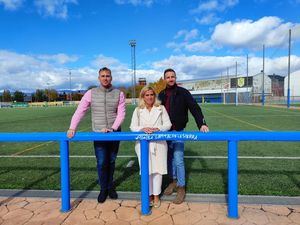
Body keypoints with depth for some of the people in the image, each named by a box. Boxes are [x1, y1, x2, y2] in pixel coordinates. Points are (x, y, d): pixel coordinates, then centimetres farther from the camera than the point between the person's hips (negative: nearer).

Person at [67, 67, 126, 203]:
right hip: (98, 133, -1)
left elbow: (121, 114, -5)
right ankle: (103, 189, 22)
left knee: (111, 161, 13)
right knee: (101, 162, 0)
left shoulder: (119, 94, -1)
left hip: (115, 133, 1)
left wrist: (113, 128, -18)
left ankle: (110, 187, 32)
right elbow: (80, 111, -4)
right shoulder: (91, 93, -1)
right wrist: (72, 128, -13)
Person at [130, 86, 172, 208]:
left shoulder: (161, 108, 6)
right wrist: (143, 129, -17)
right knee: (146, 170, 5)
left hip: (159, 143, 0)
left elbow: (168, 124, 3)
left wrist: (158, 129, -16)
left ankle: (156, 196, 19)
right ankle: (149, 195, 23)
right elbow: (133, 127, 3)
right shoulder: (138, 110, 6)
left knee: (157, 169, 3)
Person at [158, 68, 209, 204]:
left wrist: (202, 124, -25)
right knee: (169, 158, 13)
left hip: (178, 131, -4)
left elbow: (194, 108, -12)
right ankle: (173, 181, 32)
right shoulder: (161, 94, 8)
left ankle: (181, 188, 11)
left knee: (178, 160, -4)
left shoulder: (183, 93, -5)